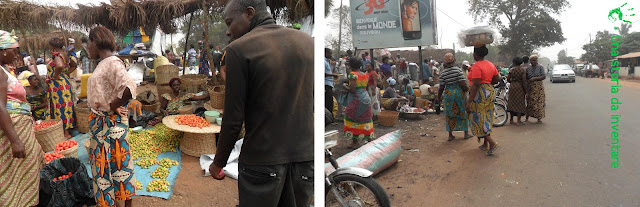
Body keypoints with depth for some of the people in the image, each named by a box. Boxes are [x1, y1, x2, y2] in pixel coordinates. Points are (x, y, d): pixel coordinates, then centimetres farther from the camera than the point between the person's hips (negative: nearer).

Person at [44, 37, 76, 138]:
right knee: (64, 107, 13)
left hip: (58, 85, -9)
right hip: (65, 83, 9)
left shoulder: (56, 54, -15)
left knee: (60, 107, -3)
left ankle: (65, 132, 1)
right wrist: (66, 73, 12)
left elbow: (60, 66, -34)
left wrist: (55, 75, -19)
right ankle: (67, 130, 20)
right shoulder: (64, 55, 12)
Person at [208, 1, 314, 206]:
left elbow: (233, 118, -10)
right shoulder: (307, 41, 4)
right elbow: (313, 104, 9)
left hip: (262, 160, -4)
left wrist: (218, 162, 4)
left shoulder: (239, 49, -10)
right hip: (305, 156, 5)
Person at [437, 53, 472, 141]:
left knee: (449, 115, 10)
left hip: (448, 94, 2)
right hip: (459, 93, -2)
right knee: (463, 113, 13)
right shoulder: (458, 70, -11)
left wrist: (439, 97, 10)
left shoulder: (443, 73, -3)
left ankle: (450, 135, 12)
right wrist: (468, 89, 3)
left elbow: (441, 87, -2)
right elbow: (462, 84, -15)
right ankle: (466, 133, 20)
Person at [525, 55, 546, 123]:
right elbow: (526, 78, 14)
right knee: (529, 102, 2)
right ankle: (527, 117, 11)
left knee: (539, 102, -4)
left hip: (539, 87, -2)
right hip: (530, 88, 2)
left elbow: (544, 76, -7)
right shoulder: (528, 68, 9)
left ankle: (539, 118, 4)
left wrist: (535, 78, -18)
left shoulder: (540, 67, 0)